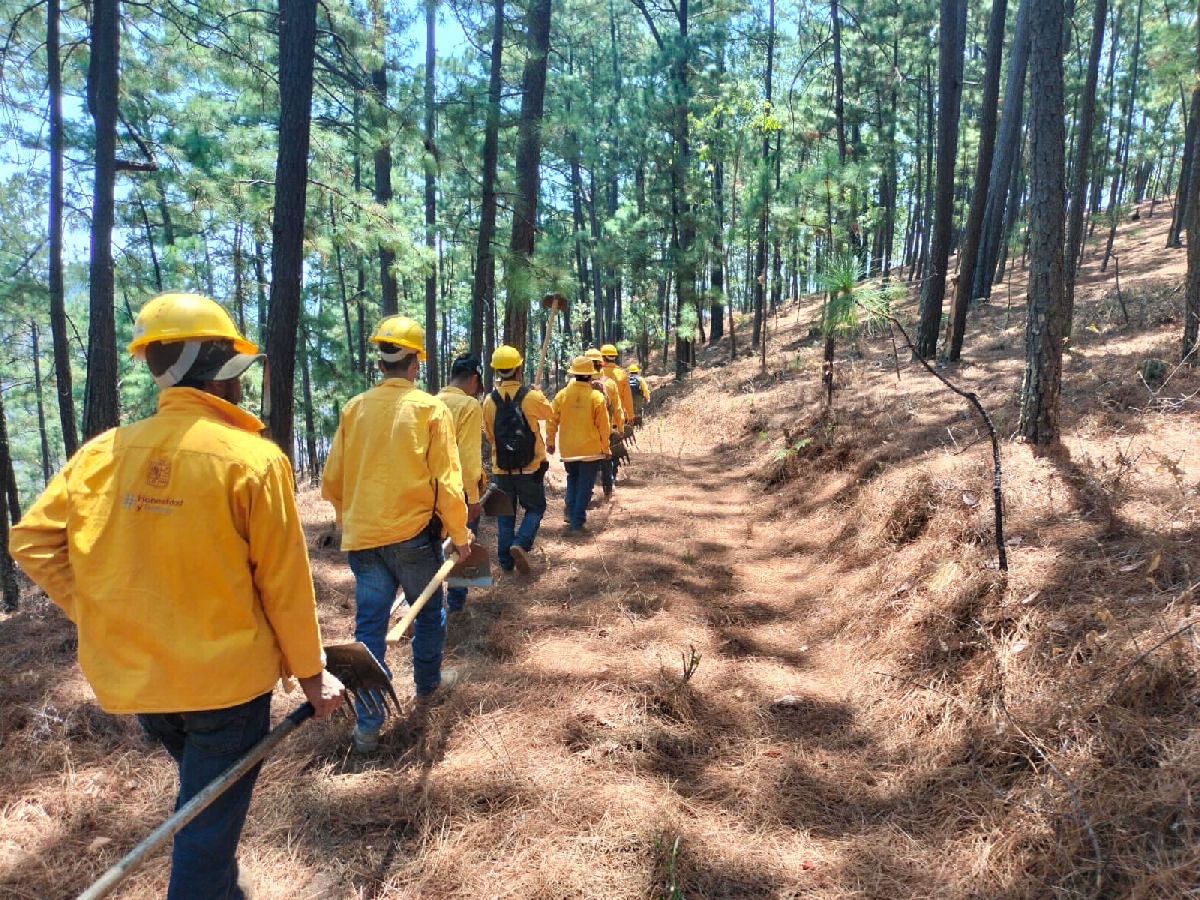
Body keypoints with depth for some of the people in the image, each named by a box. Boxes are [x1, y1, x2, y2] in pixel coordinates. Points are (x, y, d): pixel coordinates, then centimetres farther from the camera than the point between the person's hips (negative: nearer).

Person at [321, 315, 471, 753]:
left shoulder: (354, 408, 1)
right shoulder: (430, 409, -9)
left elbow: (332, 481, 6)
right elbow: (447, 481, -10)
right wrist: (460, 535, 1)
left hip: (362, 536, 3)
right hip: (414, 535, -3)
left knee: (369, 624, 9)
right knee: (428, 612, 20)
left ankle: (368, 725, 12)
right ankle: (427, 687, 36)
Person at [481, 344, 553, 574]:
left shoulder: (489, 400, -4)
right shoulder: (532, 397, -12)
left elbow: (489, 434, 8)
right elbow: (549, 414, 10)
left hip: (501, 468, 3)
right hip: (530, 467, -2)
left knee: (505, 514, 14)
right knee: (534, 508, 13)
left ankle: (505, 560, 15)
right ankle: (521, 544, -9)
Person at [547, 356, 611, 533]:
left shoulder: (562, 395, -5)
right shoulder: (596, 397, -11)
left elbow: (552, 421, 1)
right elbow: (603, 426, -6)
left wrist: (550, 442, 15)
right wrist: (605, 448, 6)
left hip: (568, 450, 3)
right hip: (590, 450, -3)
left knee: (572, 481, 21)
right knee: (585, 486, 7)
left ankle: (571, 516, 18)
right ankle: (577, 523, 6)